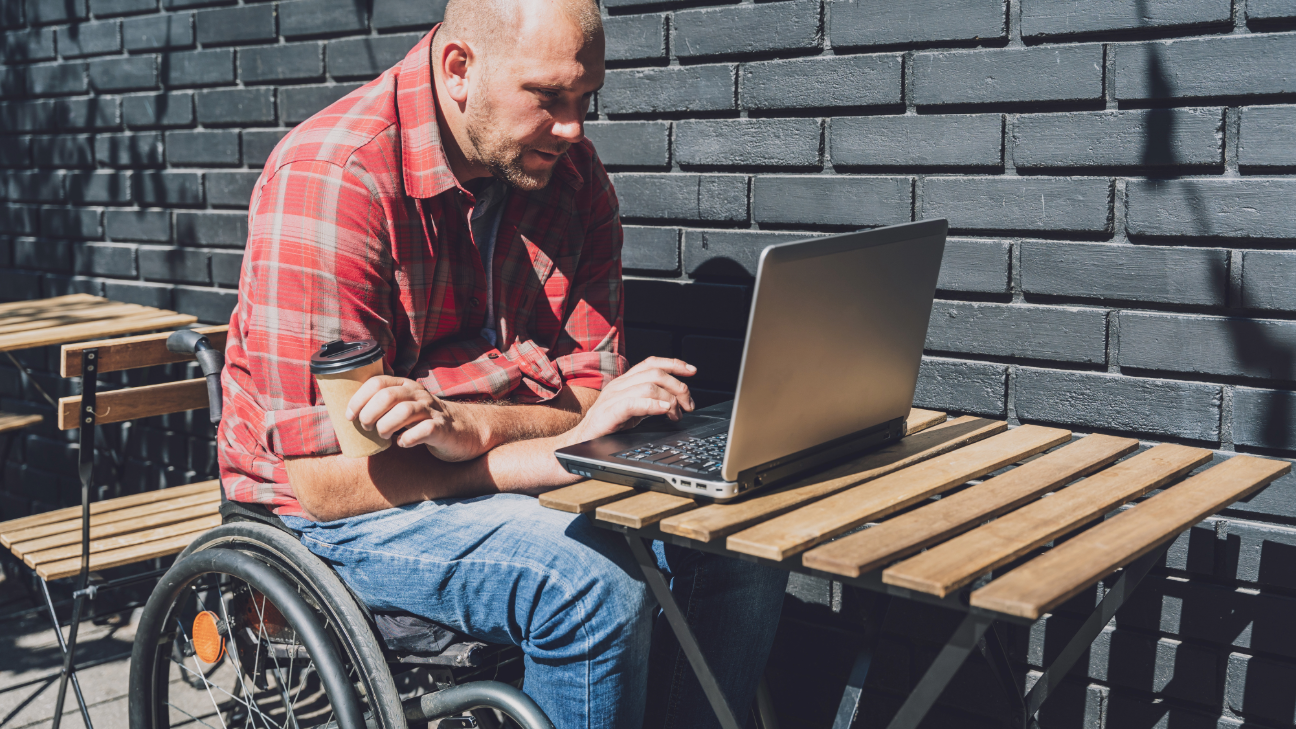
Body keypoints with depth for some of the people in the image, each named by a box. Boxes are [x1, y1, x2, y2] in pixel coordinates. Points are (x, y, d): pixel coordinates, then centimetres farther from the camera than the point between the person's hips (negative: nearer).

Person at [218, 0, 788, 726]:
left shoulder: (572, 171, -1)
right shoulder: (330, 177, -22)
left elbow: (594, 386, -4)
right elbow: (328, 480, -24)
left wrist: (468, 425, -26)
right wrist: (567, 446, -25)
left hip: (499, 469, 6)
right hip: (342, 510, -6)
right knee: (598, 587, -29)